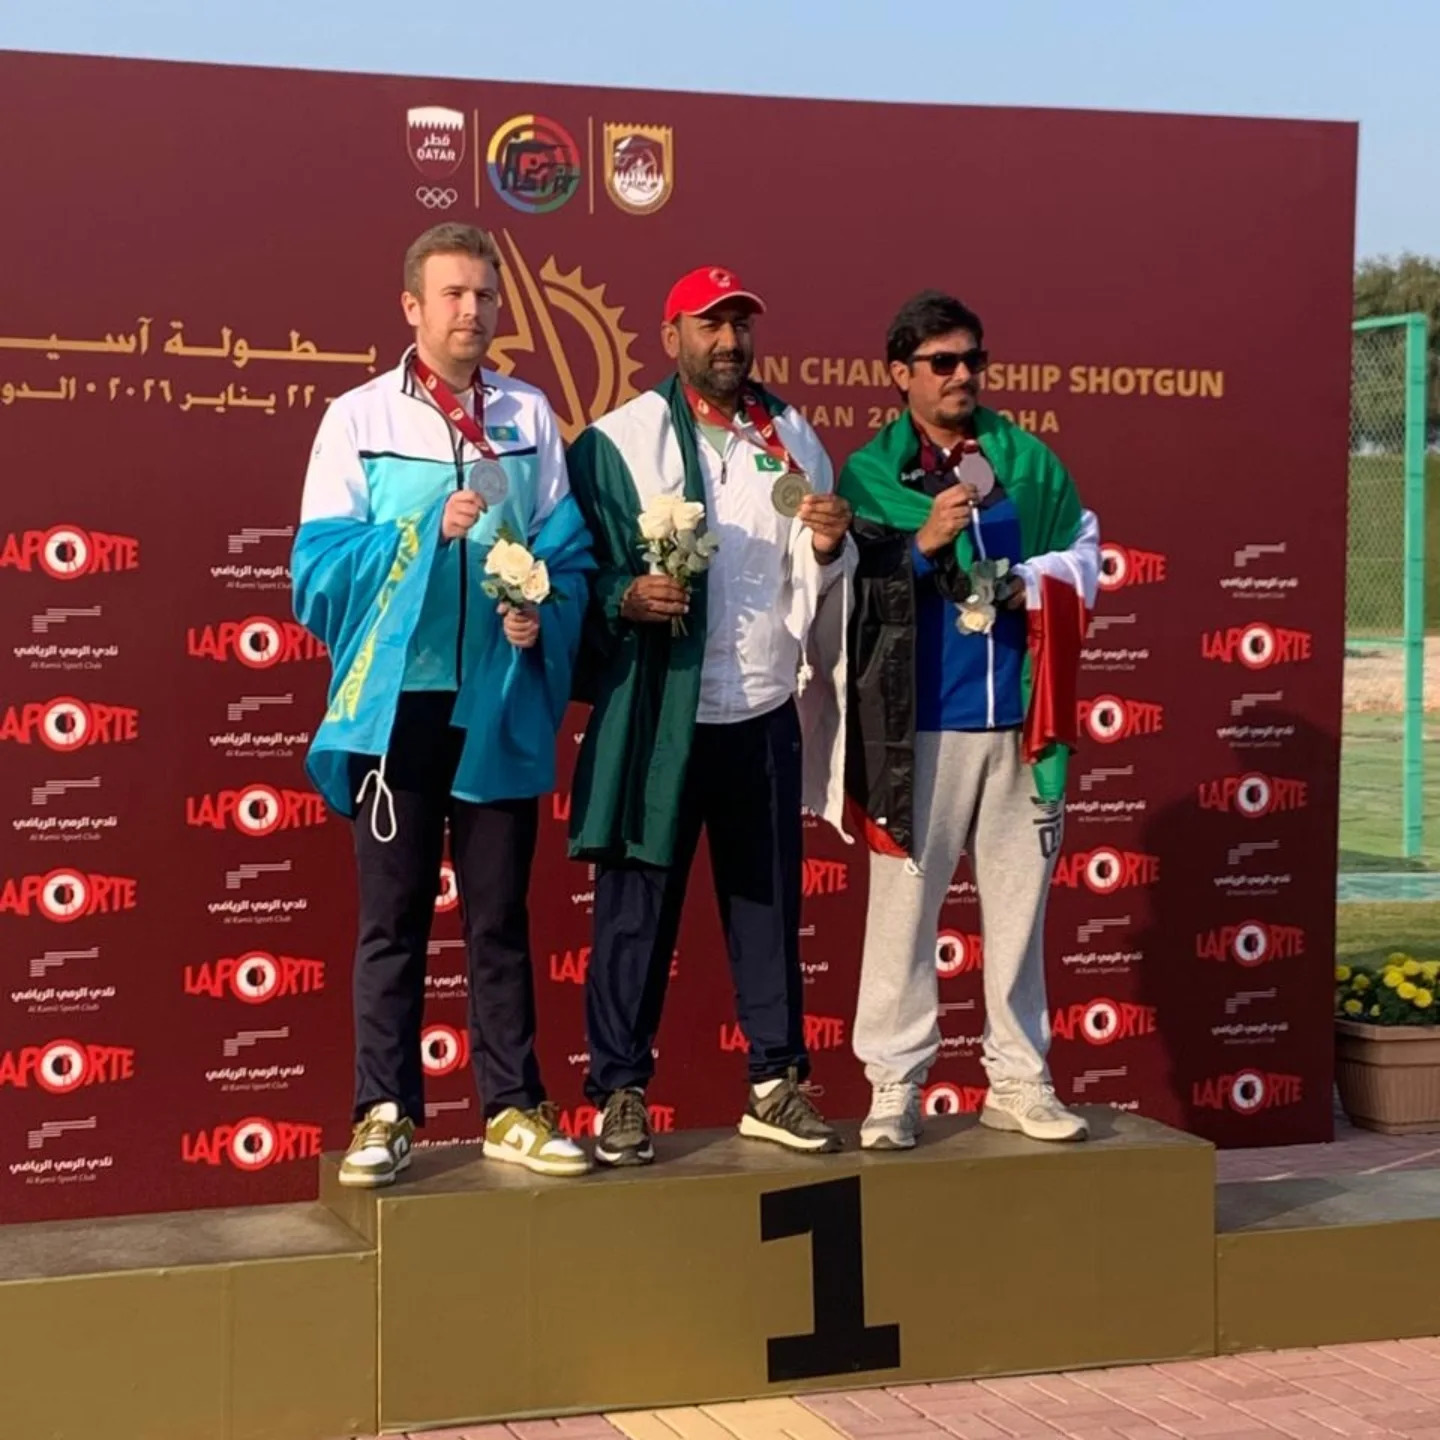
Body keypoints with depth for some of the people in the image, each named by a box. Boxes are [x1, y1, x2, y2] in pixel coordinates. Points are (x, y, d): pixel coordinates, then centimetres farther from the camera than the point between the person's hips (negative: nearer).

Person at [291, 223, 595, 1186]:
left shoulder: (529, 417, 9)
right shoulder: (358, 420, 2)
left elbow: (567, 554, 6)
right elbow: (319, 567, -5)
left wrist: (543, 613, -14)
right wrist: (429, 532, -16)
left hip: (503, 702, 2)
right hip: (396, 698, -2)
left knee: (500, 915, 9)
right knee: (393, 917, 4)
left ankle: (514, 1109, 16)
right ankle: (386, 1114, 11)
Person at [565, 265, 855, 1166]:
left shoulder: (793, 438, 13)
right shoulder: (620, 440, -1)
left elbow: (824, 585, 17)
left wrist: (831, 547, -4)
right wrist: (626, 597, -21)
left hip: (767, 716, 4)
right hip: (657, 715, -4)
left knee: (769, 903, 10)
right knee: (638, 906, 0)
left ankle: (777, 1083, 19)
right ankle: (621, 1092, 9)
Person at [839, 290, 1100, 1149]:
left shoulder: (1029, 460, 9)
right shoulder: (868, 473, 1)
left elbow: (1083, 551, 12)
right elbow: (849, 592, -4)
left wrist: (1036, 587, -6)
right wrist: (922, 545, -17)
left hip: (1019, 721, 3)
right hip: (917, 724, -3)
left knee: (1018, 902, 9)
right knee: (904, 904, 0)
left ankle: (1019, 1079, 18)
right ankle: (895, 1085, 7)